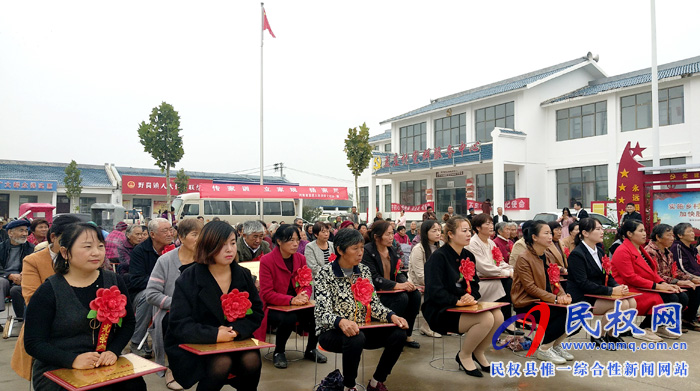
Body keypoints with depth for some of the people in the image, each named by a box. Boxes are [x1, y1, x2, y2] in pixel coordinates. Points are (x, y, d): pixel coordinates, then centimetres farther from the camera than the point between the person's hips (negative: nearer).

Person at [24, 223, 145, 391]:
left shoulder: (114, 282, 5)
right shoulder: (48, 292, -5)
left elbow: (128, 323, 9)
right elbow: (33, 343, -6)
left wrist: (113, 351, -10)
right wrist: (72, 359, -21)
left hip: (106, 366, 3)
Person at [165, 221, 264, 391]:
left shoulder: (244, 275, 1)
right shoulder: (188, 280, -9)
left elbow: (256, 312, 1)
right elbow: (179, 324, -14)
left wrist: (236, 330, -19)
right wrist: (214, 335, -26)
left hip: (235, 341, 3)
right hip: (196, 345, -3)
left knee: (251, 360, -25)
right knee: (222, 363, -31)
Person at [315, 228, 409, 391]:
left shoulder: (364, 271, 3)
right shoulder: (325, 274, -14)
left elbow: (373, 303, 3)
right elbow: (323, 312, -21)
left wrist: (392, 316, -16)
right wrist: (341, 322, -43)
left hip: (360, 328, 6)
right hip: (332, 332, -5)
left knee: (399, 333, -13)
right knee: (356, 338, -36)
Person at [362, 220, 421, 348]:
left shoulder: (391, 250, 11)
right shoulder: (367, 251, -13)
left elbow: (398, 272, 9)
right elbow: (373, 278, -21)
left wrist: (406, 283, -15)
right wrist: (397, 285, -29)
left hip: (390, 290, 7)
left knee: (415, 294, -14)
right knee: (402, 298, -28)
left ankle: (406, 334, -3)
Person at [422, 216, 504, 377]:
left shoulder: (468, 256, 9)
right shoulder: (438, 256, -15)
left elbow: (475, 284, 11)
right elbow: (434, 291, -21)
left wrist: (471, 297, -11)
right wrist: (457, 301, -25)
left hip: (464, 306, 7)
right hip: (441, 311, -7)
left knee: (498, 316, -15)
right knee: (486, 319, -26)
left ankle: (479, 352, 9)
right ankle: (464, 356, -1)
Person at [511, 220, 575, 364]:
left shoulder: (547, 257, 14)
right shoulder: (524, 259, -13)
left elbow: (554, 281, 12)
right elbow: (530, 287, -17)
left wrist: (562, 295, -10)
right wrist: (555, 298, -25)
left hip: (545, 302, 8)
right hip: (527, 304, -8)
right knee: (564, 313, -25)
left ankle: (555, 345, 7)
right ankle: (544, 349, -6)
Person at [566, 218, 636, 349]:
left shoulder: (600, 252, 14)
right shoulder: (577, 254, -14)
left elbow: (608, 277, 13)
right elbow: (583, 283, -20)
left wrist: (619, 287, -9)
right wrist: (611, 291, -23)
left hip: (598, 294, 8)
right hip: (582, 299, -8)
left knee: (632, 302, -10)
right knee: (622, 304, -22)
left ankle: (612, 333, 9)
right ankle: (598, 336, -4)